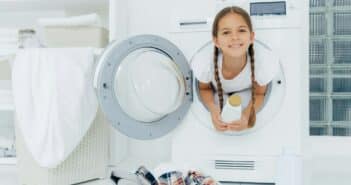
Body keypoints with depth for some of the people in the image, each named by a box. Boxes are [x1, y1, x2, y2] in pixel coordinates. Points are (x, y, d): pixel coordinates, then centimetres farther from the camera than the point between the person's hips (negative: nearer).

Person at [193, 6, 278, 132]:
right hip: (218, 96, 0)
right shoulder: (206, 63, -39)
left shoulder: (262, 63, -40)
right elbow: (204, 88, -14)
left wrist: (246, 114, -38)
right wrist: (213, 108, -36)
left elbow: (259, 94, -16)